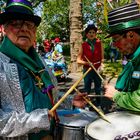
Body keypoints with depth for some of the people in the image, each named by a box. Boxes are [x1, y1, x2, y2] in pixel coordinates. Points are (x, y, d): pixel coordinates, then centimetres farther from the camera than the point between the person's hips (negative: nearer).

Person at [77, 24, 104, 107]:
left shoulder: (99, 43, 0)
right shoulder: (84, 45, -2)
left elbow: (102, 57, 2)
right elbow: (78, 60, -2)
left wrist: (101, 65, -16)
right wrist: (87, 63, -17)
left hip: (98, 70, 1)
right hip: (87, 70, -1)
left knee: (98, 89, 13)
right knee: (87, 89, 7)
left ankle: (98, 104, 28)